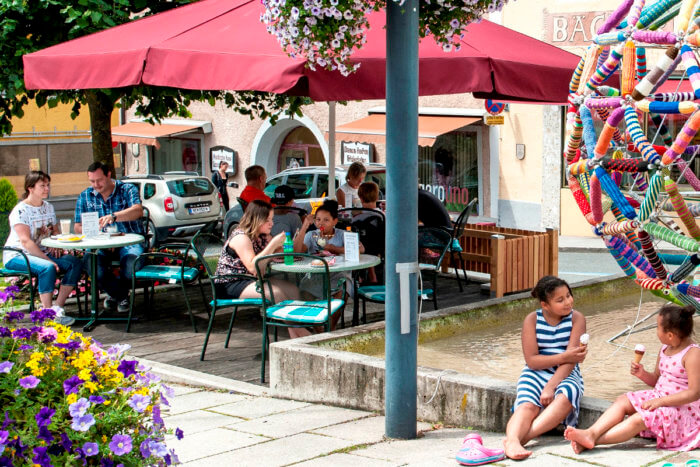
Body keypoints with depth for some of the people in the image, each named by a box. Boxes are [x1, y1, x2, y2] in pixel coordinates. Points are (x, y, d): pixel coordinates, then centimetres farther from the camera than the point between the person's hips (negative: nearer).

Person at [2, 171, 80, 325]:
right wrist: (48, 260, -26)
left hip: (42, 253, 8)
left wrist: (56, 246, -2)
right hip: (17, 255, -8)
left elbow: (56, 232, 23)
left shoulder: (49, 207, 13)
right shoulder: (20, 210, -12)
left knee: (75, 263, -14)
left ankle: (58, 308, -16)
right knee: (48, 268, -36)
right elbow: (26, 241, -21)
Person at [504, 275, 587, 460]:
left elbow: (571, 361, -11)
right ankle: (513, 441, -60)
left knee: (565, 396, -36)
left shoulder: (576, 318, -1)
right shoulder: (532, 320, -1)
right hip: (536, 374, 0)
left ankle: (522, 436, -50)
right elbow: (532, 361, -7)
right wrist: (564, 357, -18)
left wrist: (550, 387, -23)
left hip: (566, 375, 0)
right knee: (528, 405, -31)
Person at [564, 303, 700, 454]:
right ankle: (591, 433, -30)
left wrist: (660, 401, -25)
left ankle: (594, 441, -34)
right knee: (623, 401, -10)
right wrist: (643, 374, 0)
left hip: (682, 408, -9)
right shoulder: (665, 350, 10)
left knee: (639, 418, -29)